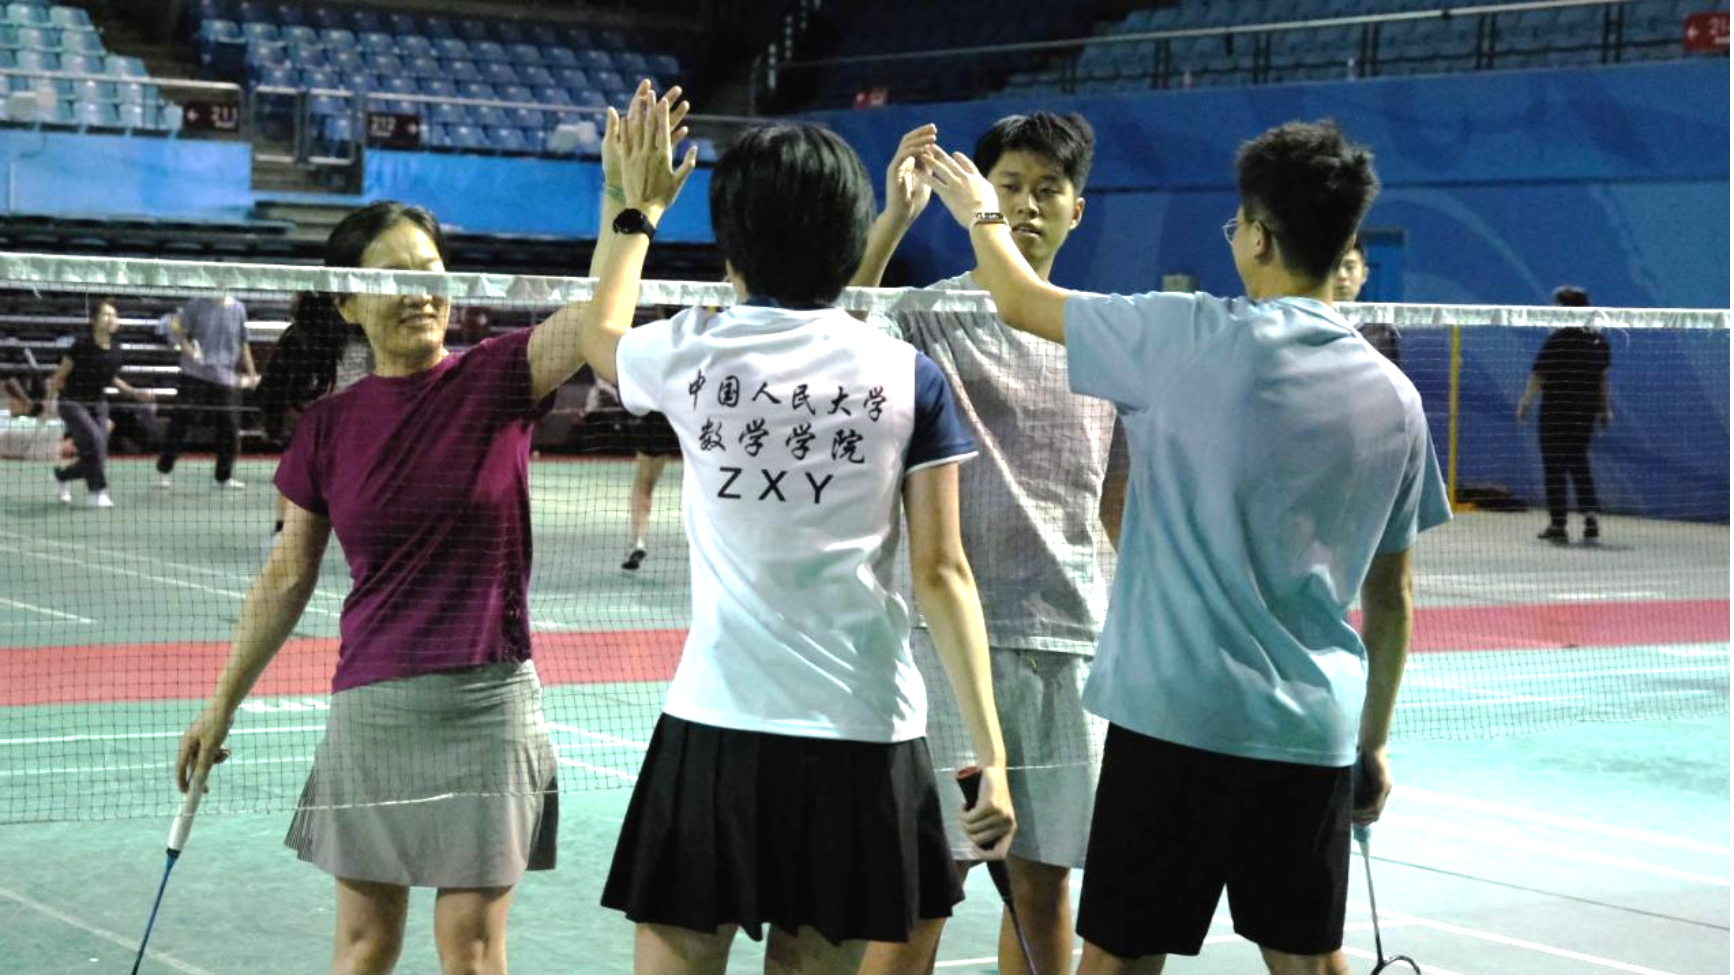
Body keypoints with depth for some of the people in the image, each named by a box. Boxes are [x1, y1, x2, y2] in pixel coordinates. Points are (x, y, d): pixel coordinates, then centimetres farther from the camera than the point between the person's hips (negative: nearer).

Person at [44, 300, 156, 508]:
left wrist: (134, 393, 3)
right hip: (73, 403, -6)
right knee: (95, 438, -26)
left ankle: (62, 475, 32)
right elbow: (59, 376, -12)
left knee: (97, 457, 1)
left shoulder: (115, 350, -3)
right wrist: (51, 399, -25)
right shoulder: (82, 346, -18)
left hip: (98, 405, 6)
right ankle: (97, 492, -16)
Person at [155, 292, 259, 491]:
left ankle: (224, 477, 17)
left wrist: (251, 374, 15)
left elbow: (243, 345, 15)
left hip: (226, 379, 3)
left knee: (229, 428, 3)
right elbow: (176, 329, 1)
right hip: (195, 376, -3)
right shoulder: (197, 305, -1)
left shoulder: (238, 309, 8)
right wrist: (187, 348, -15)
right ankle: (164, 472, 10)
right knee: (180, 423, -2)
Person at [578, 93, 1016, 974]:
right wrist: (990, 752, -2)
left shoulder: (692, 354, -1)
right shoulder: (907, 376, -2)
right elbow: (942, 573, -4)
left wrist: (635, 209, 38)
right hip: (864, 737, 1)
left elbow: (600, 337, 25)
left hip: (714, 732, 0)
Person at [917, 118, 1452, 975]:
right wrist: (1373, 742, 21)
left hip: (1177, 716, -4)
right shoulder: (1393, 395, 4)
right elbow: (1390, 597, 11)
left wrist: (980, 212, 24)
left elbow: (1019, 300, 4)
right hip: (1314, 731, 4)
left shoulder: (1190, 339, -9)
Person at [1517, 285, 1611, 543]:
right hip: (1587, 411, 6)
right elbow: (1603, 377, 11)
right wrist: (1605, 408, 19)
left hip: (1557, 410, -5)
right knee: (1579, 462, 19)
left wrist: (1525, 403, -2)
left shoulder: (1558, 339, -13)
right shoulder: (1599, 340, 4)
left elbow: (1539, 377, -11)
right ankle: (1591, 513, 4)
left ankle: (1558, 524, 6)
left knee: (1555, 466, 3)